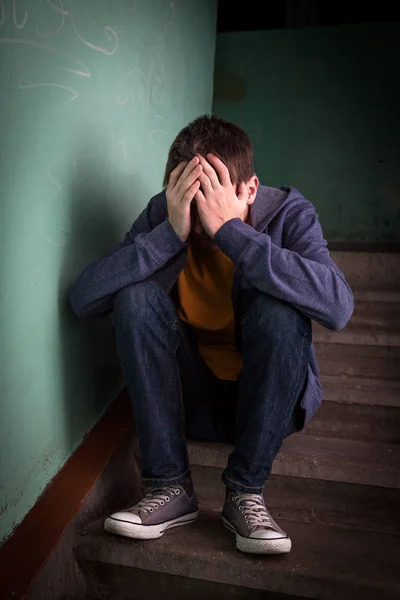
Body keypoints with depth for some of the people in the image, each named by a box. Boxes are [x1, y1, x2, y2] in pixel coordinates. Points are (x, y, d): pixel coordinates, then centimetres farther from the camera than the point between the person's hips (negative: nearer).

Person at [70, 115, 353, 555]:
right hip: (189, 398, 2)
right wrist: (171, 233, -30)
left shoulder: (288, 213, -15)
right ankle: (170, 488, -16)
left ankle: (245, 492, -16)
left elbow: (338, 307, -35)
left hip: (268, 397, -1)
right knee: (137, 297, -22)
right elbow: (83, 299, -21)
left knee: (279, 309, -30)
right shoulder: (162, 213, -10)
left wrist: (231, 230, -37)